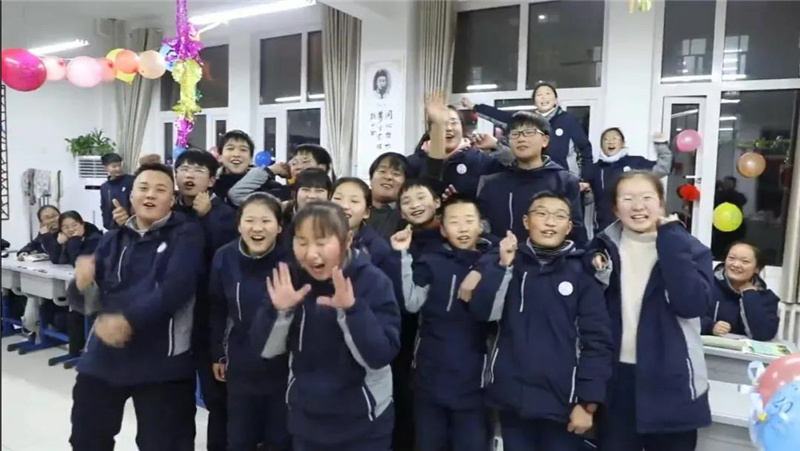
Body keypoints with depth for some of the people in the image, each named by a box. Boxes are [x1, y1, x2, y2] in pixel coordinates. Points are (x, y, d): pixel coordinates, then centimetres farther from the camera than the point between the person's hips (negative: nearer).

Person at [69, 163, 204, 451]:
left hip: (161, 361, -4)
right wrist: (84, 285, -15)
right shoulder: (113, 239, 9)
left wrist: (128, 320, -26)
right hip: (103, 356, 5)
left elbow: (177, 287, -19)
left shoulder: (186, 235, -5)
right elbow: (91, 302, 7)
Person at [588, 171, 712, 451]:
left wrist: (669, 240, -18)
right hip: (616, 378, 2)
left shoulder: (690, 248, -3)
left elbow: (692, 304, -21)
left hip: (670, 382, -2)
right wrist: (598, 277, -15)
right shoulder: (604, 246, 1)